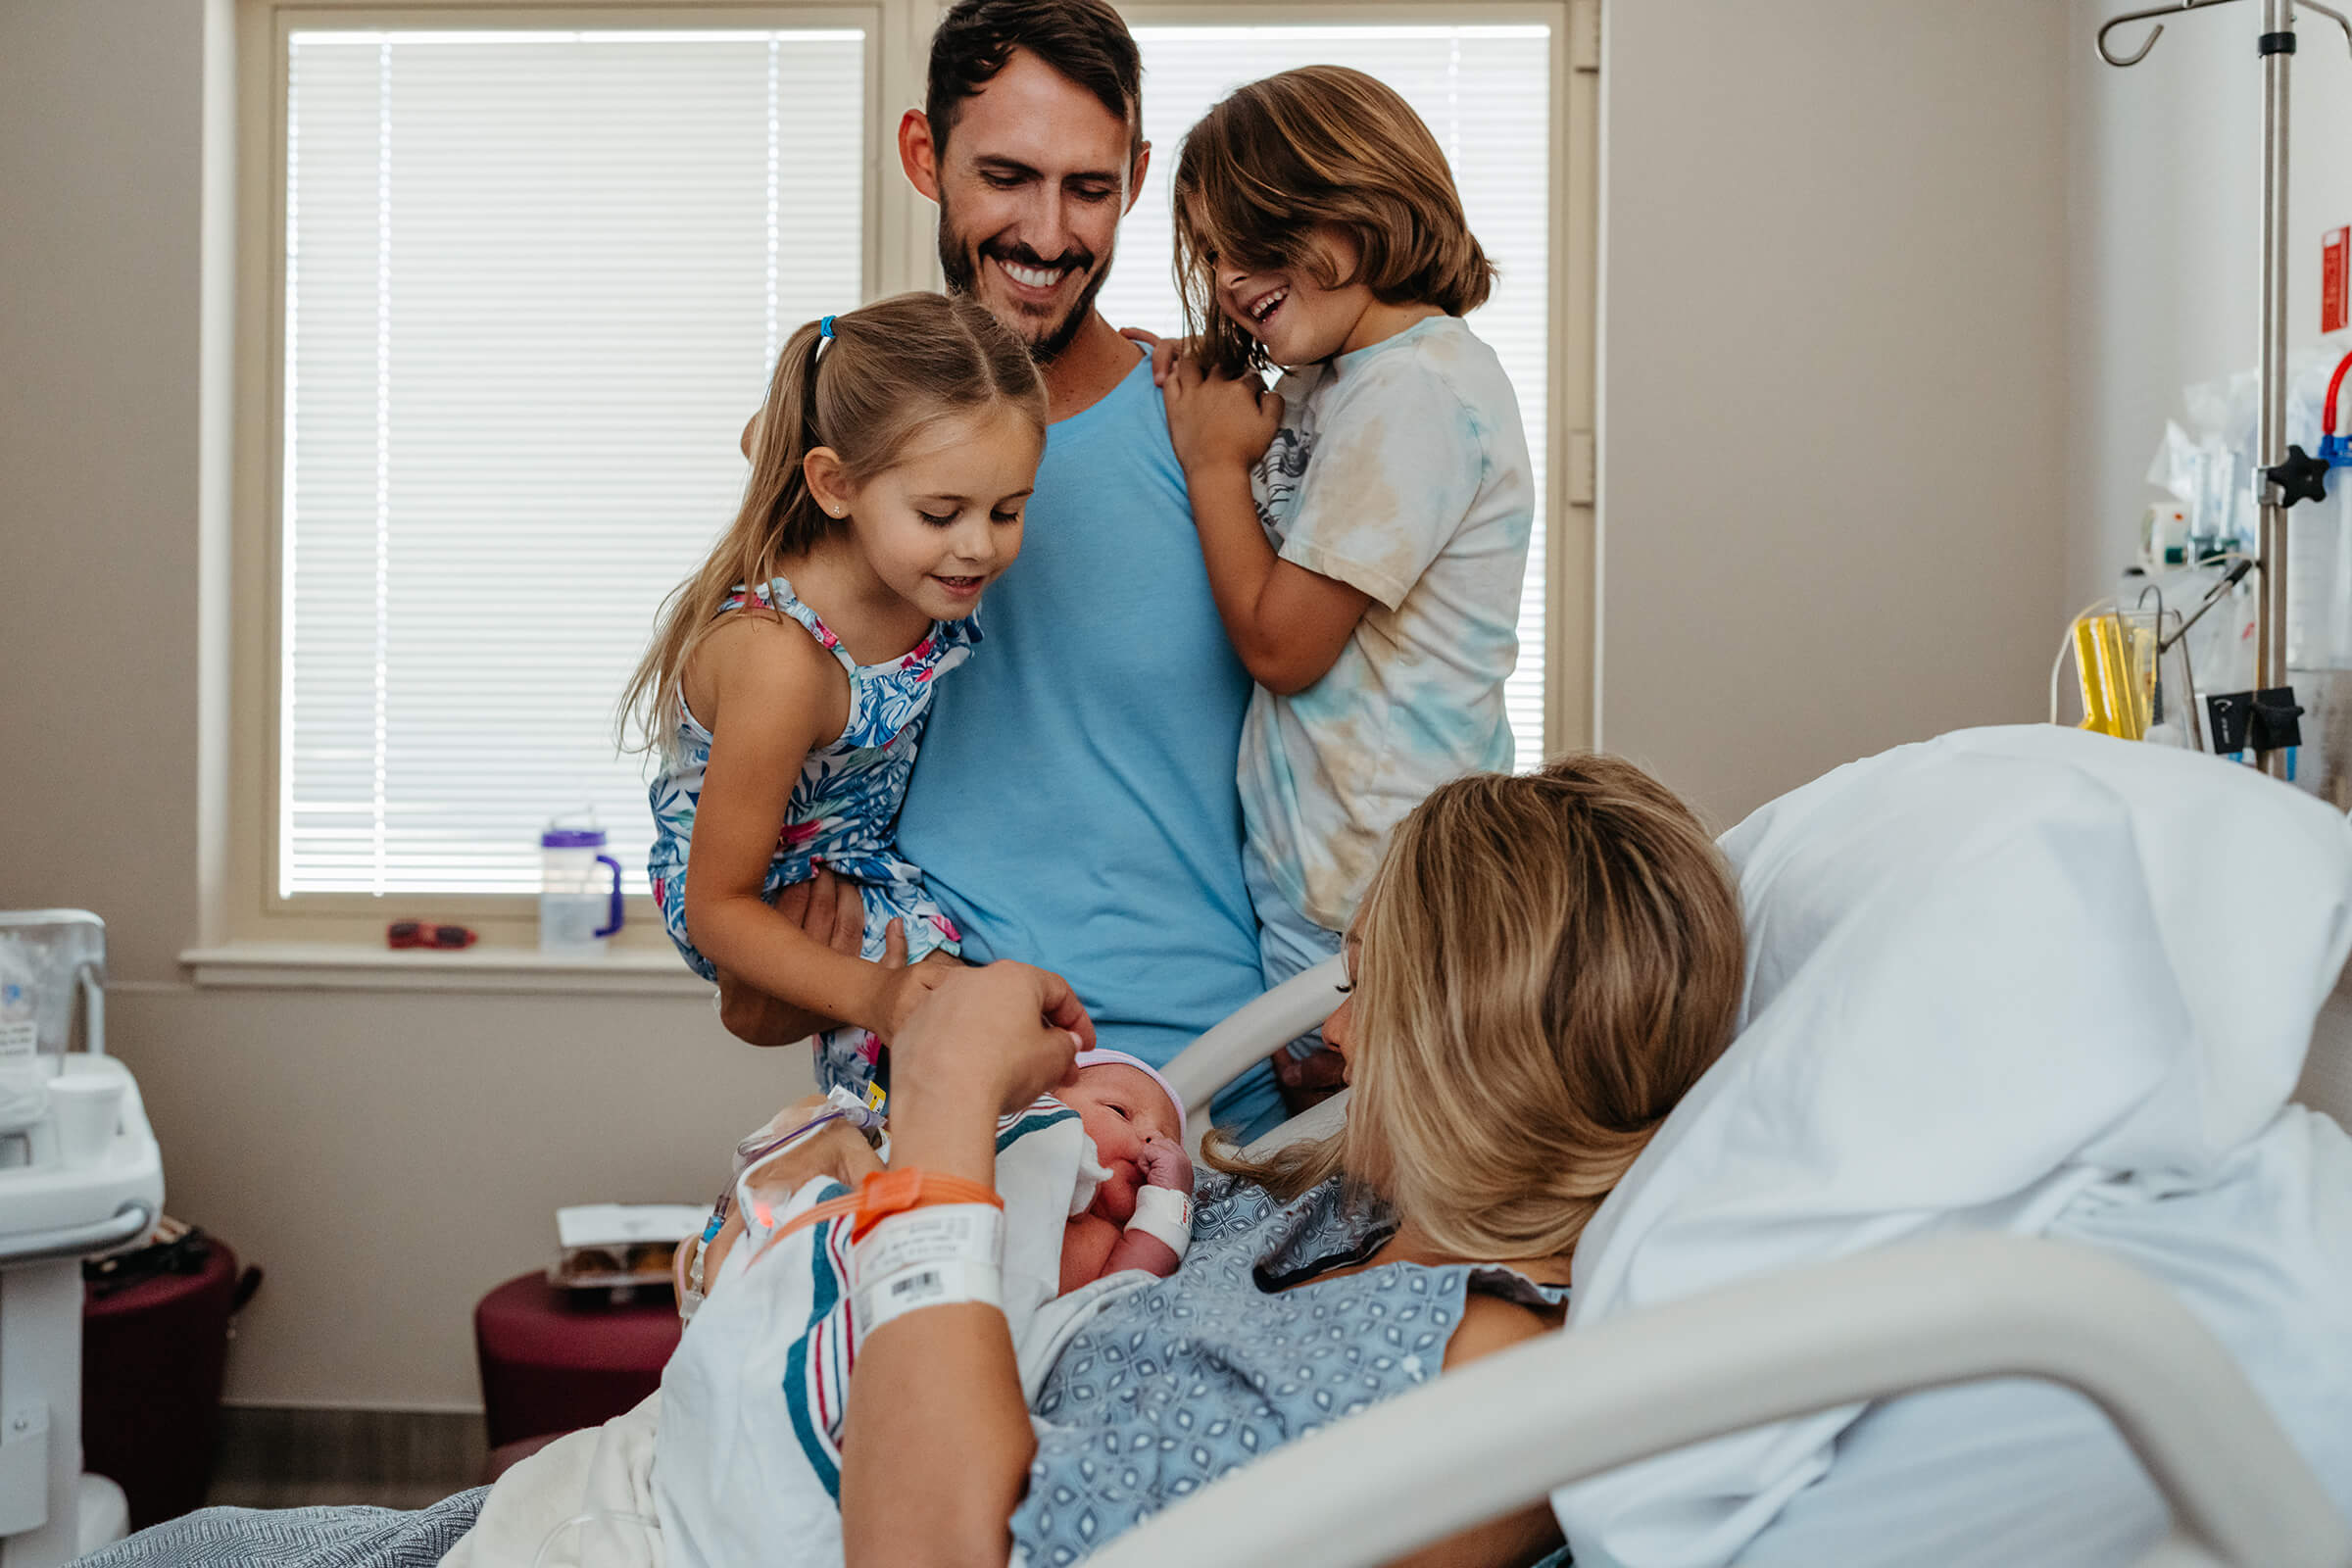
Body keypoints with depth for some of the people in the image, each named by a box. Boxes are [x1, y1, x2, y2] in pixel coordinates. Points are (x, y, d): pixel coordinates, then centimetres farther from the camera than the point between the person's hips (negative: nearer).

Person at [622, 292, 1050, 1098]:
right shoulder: (779, 659, -40)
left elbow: (771, 436, 3)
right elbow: (717, 910, -29)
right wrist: (870, 996, -41)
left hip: (877, 842, 7)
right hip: (758, 898, -7)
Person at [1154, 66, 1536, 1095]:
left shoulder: (1416, 389, -18)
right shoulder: (1333, 382, 11)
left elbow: (1280, 642, -16)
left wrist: (1214, 461, -3)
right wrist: (1181, 396, 8)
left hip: (1371, 897, -9)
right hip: (1310, 871, 9)